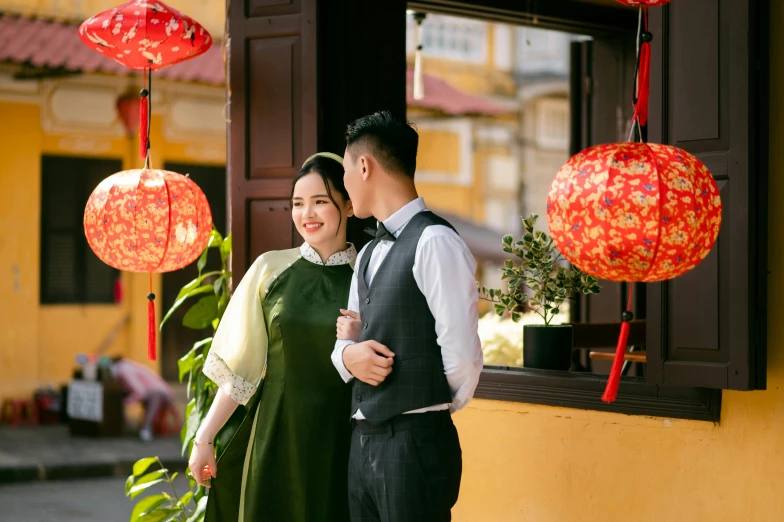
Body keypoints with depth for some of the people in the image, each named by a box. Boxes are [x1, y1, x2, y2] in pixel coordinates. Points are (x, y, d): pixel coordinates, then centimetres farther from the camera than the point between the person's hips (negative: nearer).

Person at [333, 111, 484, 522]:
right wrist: (349, 353, -5)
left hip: (415, 443, -8)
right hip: (363, 441, 8)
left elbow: (461, 357, -15)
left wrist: (430, 411, 1)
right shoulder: (369, 254, 15)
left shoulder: (435, 243, -12)